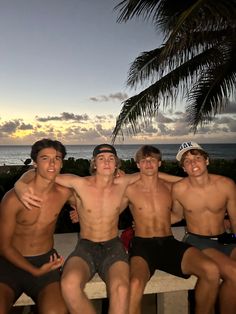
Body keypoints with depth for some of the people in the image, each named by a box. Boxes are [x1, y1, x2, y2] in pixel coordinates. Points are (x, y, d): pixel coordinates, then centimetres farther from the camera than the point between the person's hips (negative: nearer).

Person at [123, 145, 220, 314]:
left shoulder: (170, 187, 11)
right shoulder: (130, 190, 2)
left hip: (170, 243, 4)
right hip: (142, 245, -3)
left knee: (212, 271, -22)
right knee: (135, 284, -36)